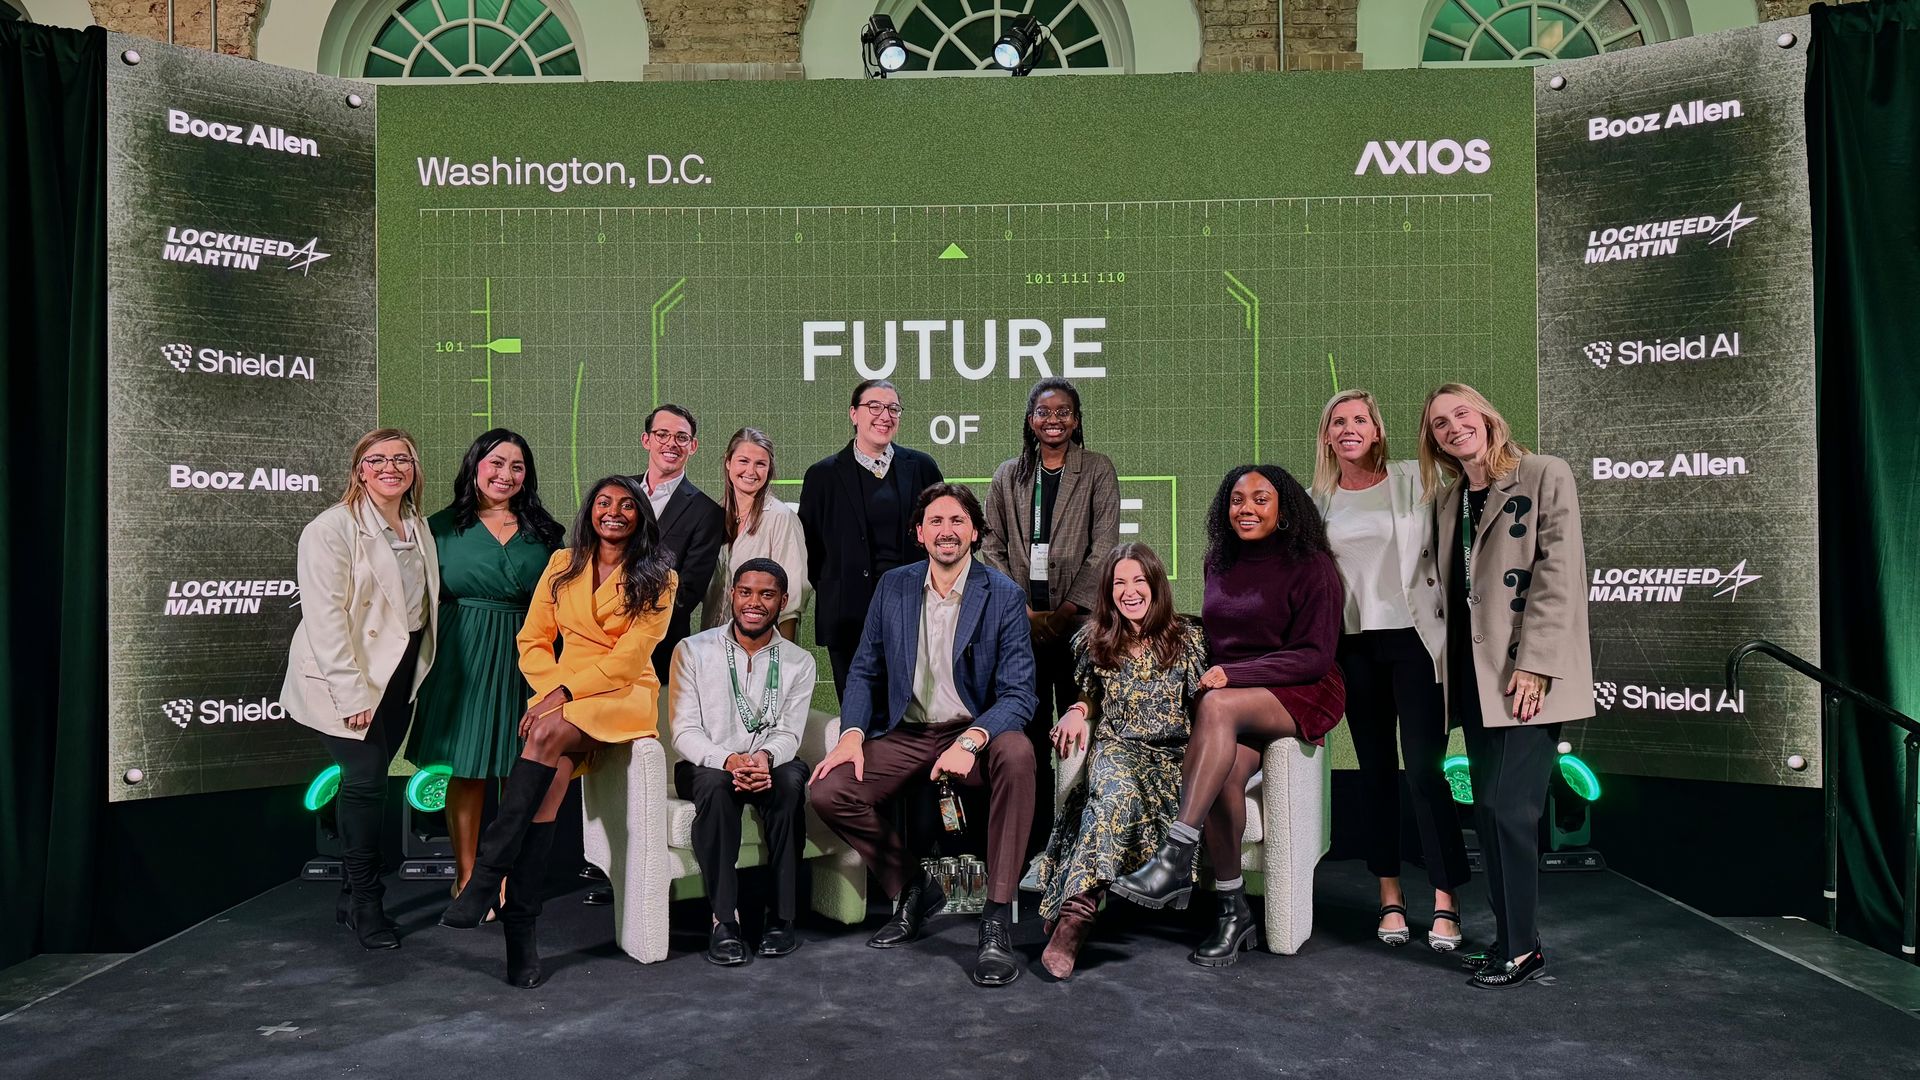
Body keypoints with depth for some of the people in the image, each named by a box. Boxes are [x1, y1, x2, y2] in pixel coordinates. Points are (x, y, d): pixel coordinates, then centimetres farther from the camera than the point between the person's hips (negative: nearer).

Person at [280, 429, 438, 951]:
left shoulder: (419, 528, 10)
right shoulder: (332, 529, -12)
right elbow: (325, 619, -17)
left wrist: (419, 670, 11)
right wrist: (352, 693, -20)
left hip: (401, 673, 6)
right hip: (348, 677, -6)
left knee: (369, 780, 10)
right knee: (366, 780, -9)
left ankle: (353, 894, 22)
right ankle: (366, 903, 6)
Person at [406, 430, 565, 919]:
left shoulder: (545, 532, 8)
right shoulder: (443, 526, 4)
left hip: (525, 661, 1)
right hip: (463, 660, -1)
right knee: (465, 772, 4)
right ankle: (466, 878, 16)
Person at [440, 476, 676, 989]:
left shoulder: (656, 578, 2)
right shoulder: (562, 564, 14)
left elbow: (632, 654, -8)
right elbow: (533, 639, 13)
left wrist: (565, 692, -17)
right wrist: (551, 687, -6)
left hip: (624, 695, -3)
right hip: (560, 696, 3)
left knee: (548, 734, -34)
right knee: (551, 774, -28)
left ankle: (487, 874, -33)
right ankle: (520, 924, -27)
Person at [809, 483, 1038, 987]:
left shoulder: (1005, 595, -7)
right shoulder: (893, 586, 5)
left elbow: (1019, 694, -13)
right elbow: (864, 671, 10)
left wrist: (970, 740, -32)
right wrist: (852, 733, -9)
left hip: (976, 733, -3)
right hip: (905, 735, 3)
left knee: (1017, 752, -36)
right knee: (828, 791, -19)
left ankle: (997, 920, -27)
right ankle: (912, 890, 7)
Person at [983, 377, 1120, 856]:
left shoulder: (1098, 471, 6)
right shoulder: (1008, 476, 14)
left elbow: (1104, 548, -1)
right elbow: (993, 547, 11)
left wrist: (1067, 610, -10)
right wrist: (1020, 608, -2)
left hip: (1077, 621, -2)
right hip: (1022, 624, 2)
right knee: (1028, 732, 3)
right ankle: (1035, 840, 11)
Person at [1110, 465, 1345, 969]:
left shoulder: (1310, 566, -3)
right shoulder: (1220, 564, 15)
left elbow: (1315, 656, -10)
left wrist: (1233, 675, -19)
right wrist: (1208, 672, 4)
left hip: (1303, 695, -4)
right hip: (1239, 705, 4)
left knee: (1218, 707, -36)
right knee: (1226, 774, -30)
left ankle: (1174, 860, -40)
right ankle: (1233, 911, -17)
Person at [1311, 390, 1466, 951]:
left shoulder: (1412, 480, 0)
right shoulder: (1318, 499, 9)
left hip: (1412, 636, -3)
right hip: (1353, 645, 3)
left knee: (1425, 767, -8)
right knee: (1376, 769, 10)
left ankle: (1445, 902, 2)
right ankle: (1390, 896, 19)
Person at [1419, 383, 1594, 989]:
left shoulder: (1545, 476, -3)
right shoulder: (1445, 499, 16)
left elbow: (1558, 575, -11)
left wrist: (1534, 664, -17)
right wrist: (1445, 661, 11)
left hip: (1526, 676, -6)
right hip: (1472, 677, 7)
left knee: (1509, 808, -9)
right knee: (1491, 811, 10)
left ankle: (1521, 948, 3)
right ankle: (1511, 939, 19)